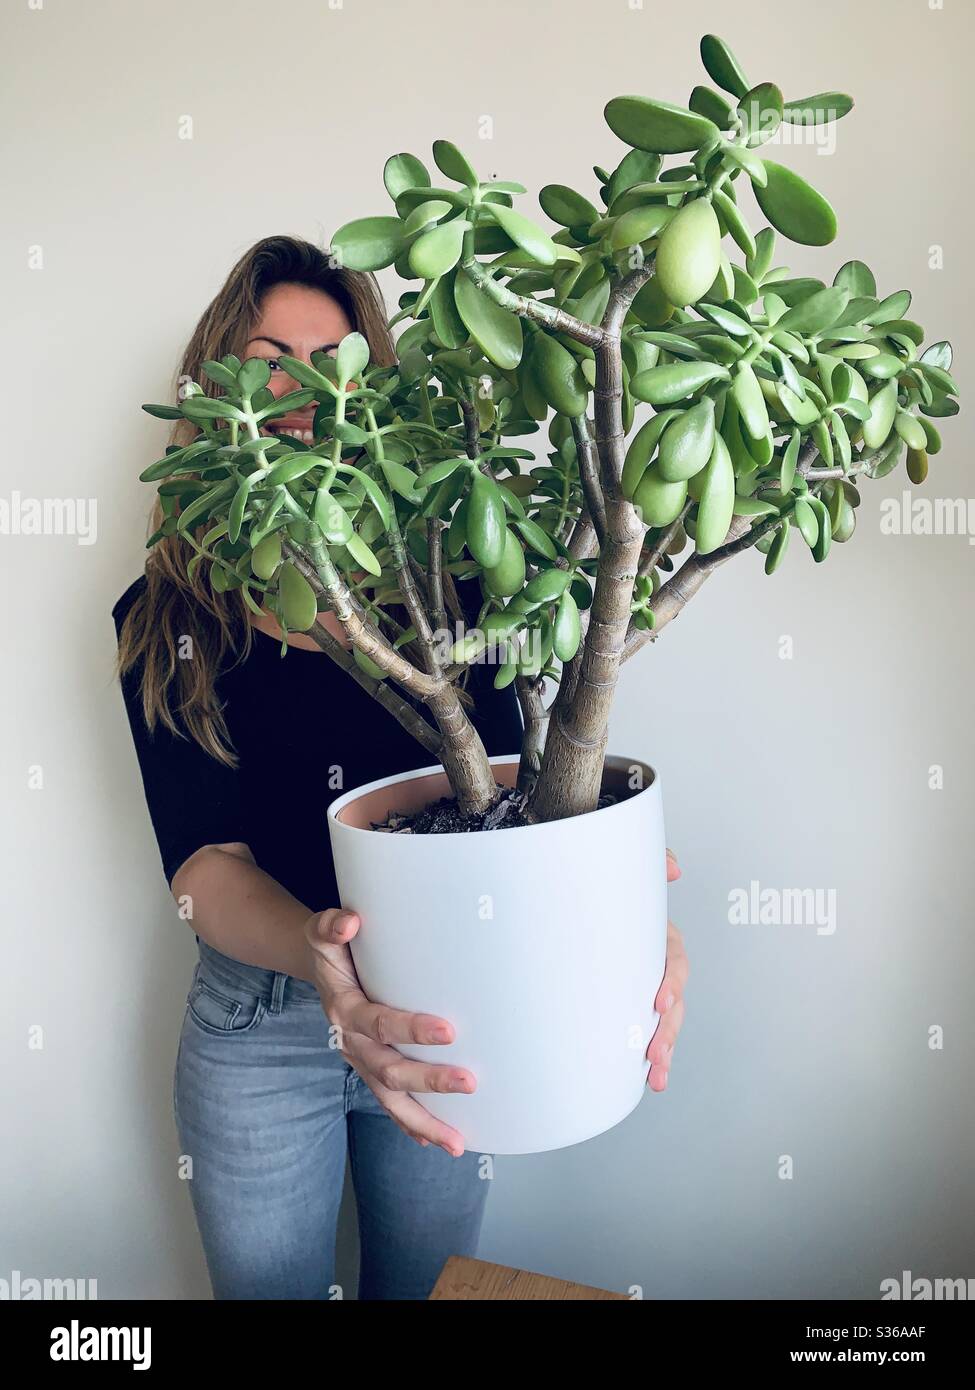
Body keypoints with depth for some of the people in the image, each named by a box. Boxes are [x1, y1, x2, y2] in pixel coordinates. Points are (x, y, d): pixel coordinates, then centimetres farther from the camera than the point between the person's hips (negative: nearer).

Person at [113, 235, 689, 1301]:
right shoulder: (165, 618, -8)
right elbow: (203, 860, -16)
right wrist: (319, 957, -38)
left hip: (438, 1016, 1)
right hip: (257, 1025, 0)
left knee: (429, 1283, 24)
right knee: (266, 1286, 22)